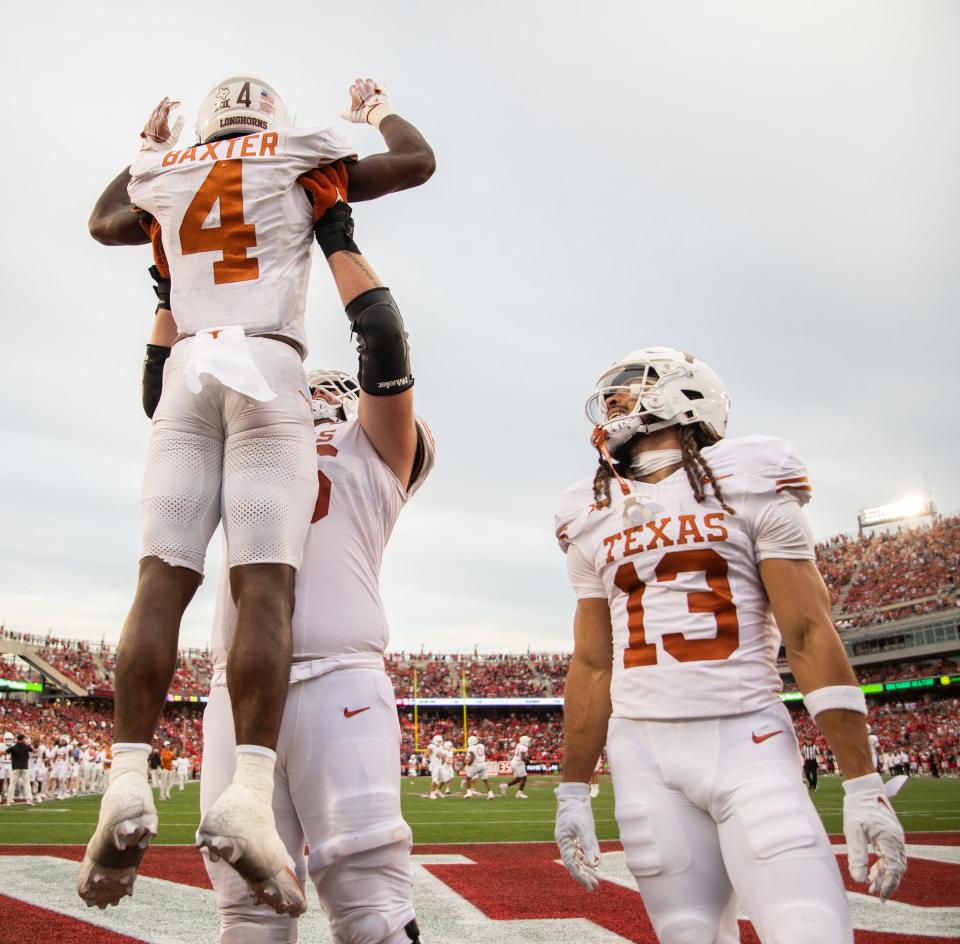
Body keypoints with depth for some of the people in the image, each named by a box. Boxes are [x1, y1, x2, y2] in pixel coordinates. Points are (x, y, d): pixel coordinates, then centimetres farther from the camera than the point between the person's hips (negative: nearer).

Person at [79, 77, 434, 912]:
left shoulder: (165, 179, 22)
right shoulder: (297, 162, 14)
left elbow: (104, 222, 43)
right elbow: (419, 163, 21)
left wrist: (149, 147, 54)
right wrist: (379, 112, 40)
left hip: (185, 373, 3)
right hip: (267, 367, -3)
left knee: (162, 582, -4)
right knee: (266, 586, -12)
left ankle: (129, 780, -16)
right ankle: (249, 792, -24)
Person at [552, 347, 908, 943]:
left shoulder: (748, 485, 2)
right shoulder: (593, 519, 12)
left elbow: (810, 634, -3)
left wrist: (864, 784, -7)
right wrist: (574, 790, 14)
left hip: (748, 743, -2)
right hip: (645, 756, 3)